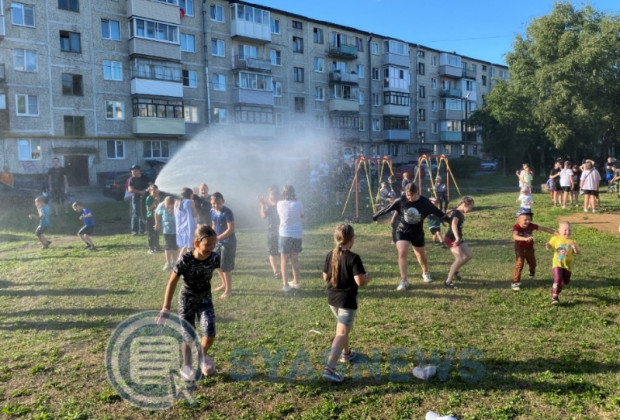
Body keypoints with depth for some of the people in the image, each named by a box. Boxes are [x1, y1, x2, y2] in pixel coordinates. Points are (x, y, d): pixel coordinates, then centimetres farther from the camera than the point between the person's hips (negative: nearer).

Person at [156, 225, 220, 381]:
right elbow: (172, 283, -19)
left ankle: (203, 355, 24)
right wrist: (166, 308, -19)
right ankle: (187, 366, 27)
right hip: (187, 300, -2)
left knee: (210, 333, -8)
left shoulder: (215, 258, -19)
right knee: (187, 336, 5)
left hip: (205, 299, 2)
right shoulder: (185, 260, -27)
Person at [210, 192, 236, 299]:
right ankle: (224, 284, 36)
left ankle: (228, 290, 12)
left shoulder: (227, 212, -19)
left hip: (229, 242, -8)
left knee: (226, 267, -2)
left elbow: (231, 229, -22)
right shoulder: (212, 211, 4)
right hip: (219, 242, 8)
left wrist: (218, 238, -24)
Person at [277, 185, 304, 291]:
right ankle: (296, 282, 27)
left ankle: (285, 284, 2)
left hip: (284, 234, -2)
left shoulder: (280, 204, -7)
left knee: (284, 260, 6)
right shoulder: (298, 203, -6)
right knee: (295, 259, 17)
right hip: (297, 234, 2)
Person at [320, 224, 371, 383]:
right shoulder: (353, 258, -17)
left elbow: (325, 277, 8)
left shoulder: (330, 255, 1)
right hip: (347, 300, -7)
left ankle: (346, 353, 45)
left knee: (342, 327, 28)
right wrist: (368, 277, -3)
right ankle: (329, 368, -15)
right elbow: (360, 281, -23)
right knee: (342, 333, -6)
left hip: (332, 298, 7)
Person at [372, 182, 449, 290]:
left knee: (421, 254, 17)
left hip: (417, 233, 1)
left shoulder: (424, 202, -14)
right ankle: (404, 281, -12)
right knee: (402, 253, -18)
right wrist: (375, 216, 3)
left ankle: (426, 273, 47)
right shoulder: (400, 201, -16)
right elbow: (387, 208, -6)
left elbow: (437, 212, -6)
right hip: (402, 231, -1)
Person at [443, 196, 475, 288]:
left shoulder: (460, 213, 6)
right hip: (451, 239, -10)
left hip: (458, 238, 10)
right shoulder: (456, 213, -24)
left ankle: (454, 271, 30)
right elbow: (453, 225, -42)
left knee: (468, 255, 15)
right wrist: (457, 238, -56)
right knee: (460, 259, -21)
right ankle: (448, 281, -18)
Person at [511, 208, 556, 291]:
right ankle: (515, 282, -7)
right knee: (519, 265, -15)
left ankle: (532, 272, 59)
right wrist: (525, 238, -64)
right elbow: (515, 236, -49)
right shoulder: (516, 227, -30)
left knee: (533, 263, 23)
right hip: (520, 249, -5)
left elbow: (543, 228, -12)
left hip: (529, 249, 5)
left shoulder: (531, 226, -18)